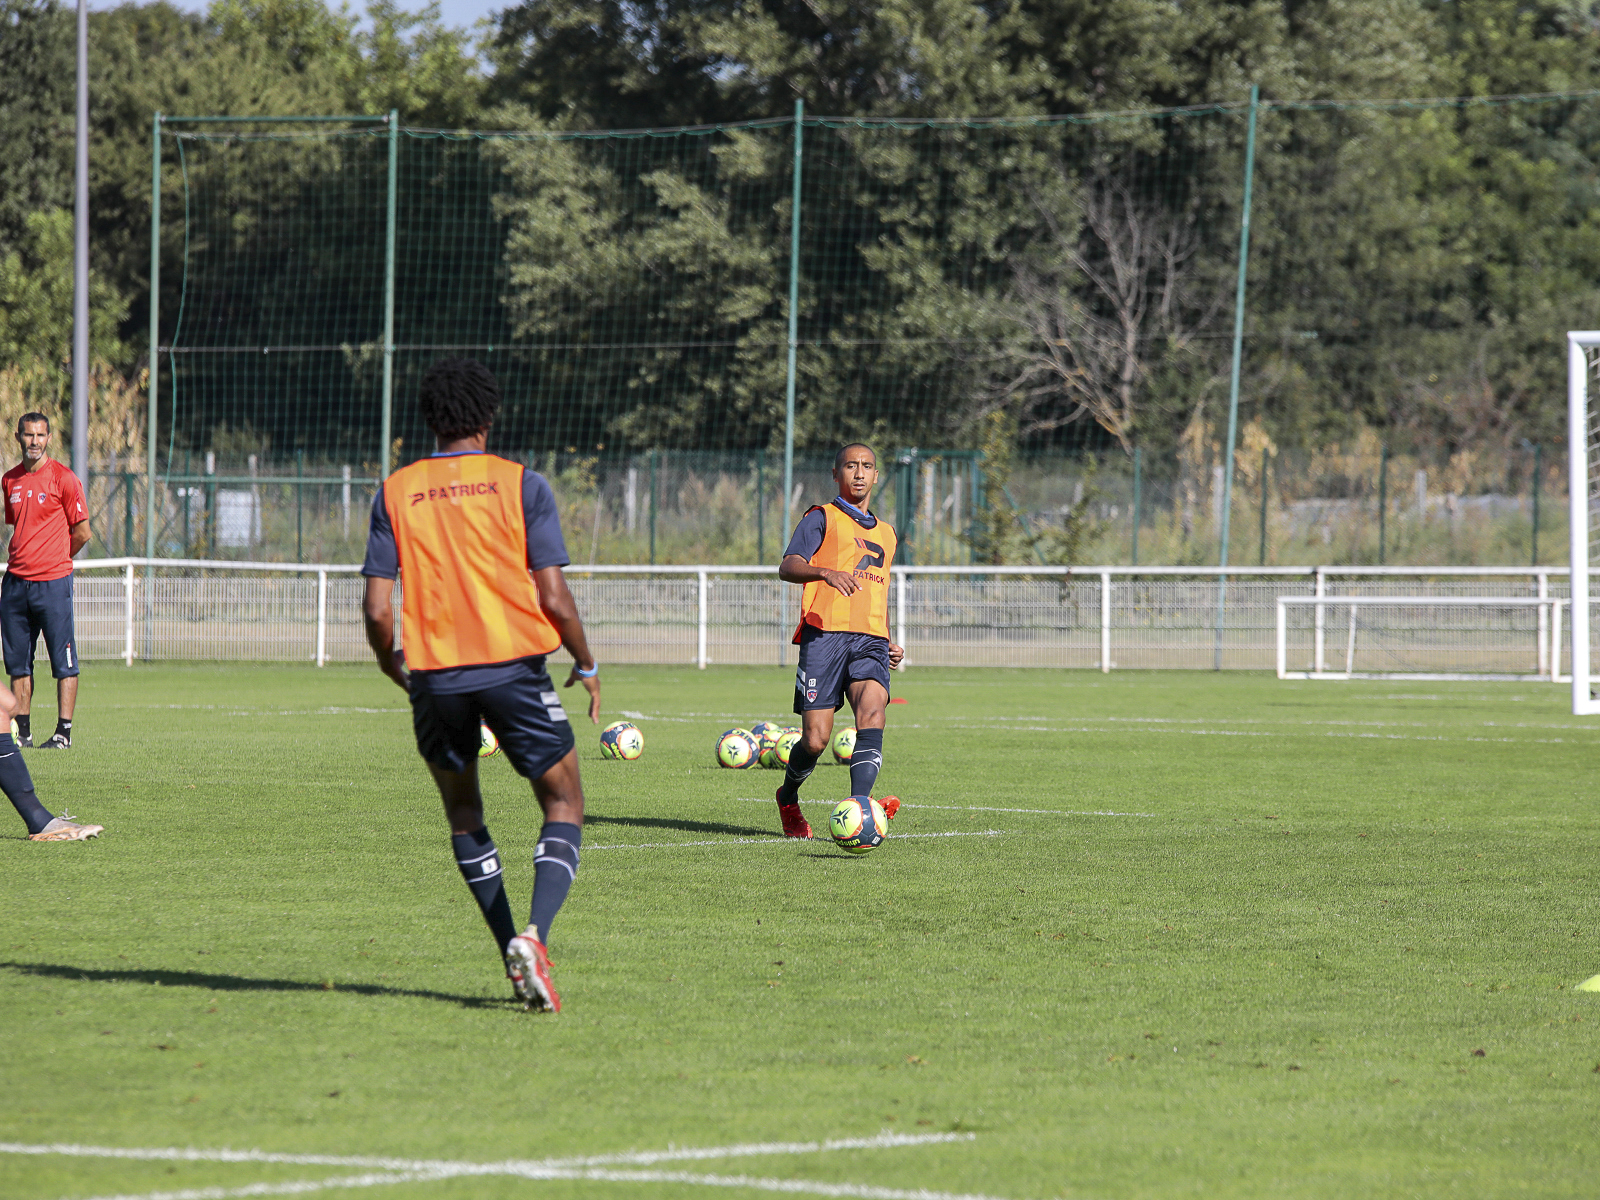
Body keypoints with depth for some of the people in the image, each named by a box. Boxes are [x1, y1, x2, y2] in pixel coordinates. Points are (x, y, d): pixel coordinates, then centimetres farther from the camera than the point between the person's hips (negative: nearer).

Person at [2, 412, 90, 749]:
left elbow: (82, 533, -3)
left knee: (63, 661, -4)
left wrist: (53, 559, 7)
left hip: (53, 582, -6)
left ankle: (64, 733, -3)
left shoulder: (63, 478, -6)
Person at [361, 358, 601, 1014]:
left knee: (461, 806, 22)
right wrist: (586, 666, 10)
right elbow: (553, 597, -6)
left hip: (434, 675, 2)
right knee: (563, 803, 9)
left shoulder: (395, 492, 5)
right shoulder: (521, 484, 0)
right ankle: (533, 936, -15)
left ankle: (511, 950, 14)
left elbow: (377, 609, 0)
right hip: (514, 664, -2)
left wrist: (391, 663, 20)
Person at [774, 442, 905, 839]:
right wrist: (827, 572, -28)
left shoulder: (885, 533, 27)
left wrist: (891, 642, 22)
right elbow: (788, 567, -8)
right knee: (815, 739, -9)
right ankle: (788, 799, 22)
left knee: (873, 709, -25)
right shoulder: (821, 518, 8)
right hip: (825, 632, -4)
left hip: (871, 641, 4)